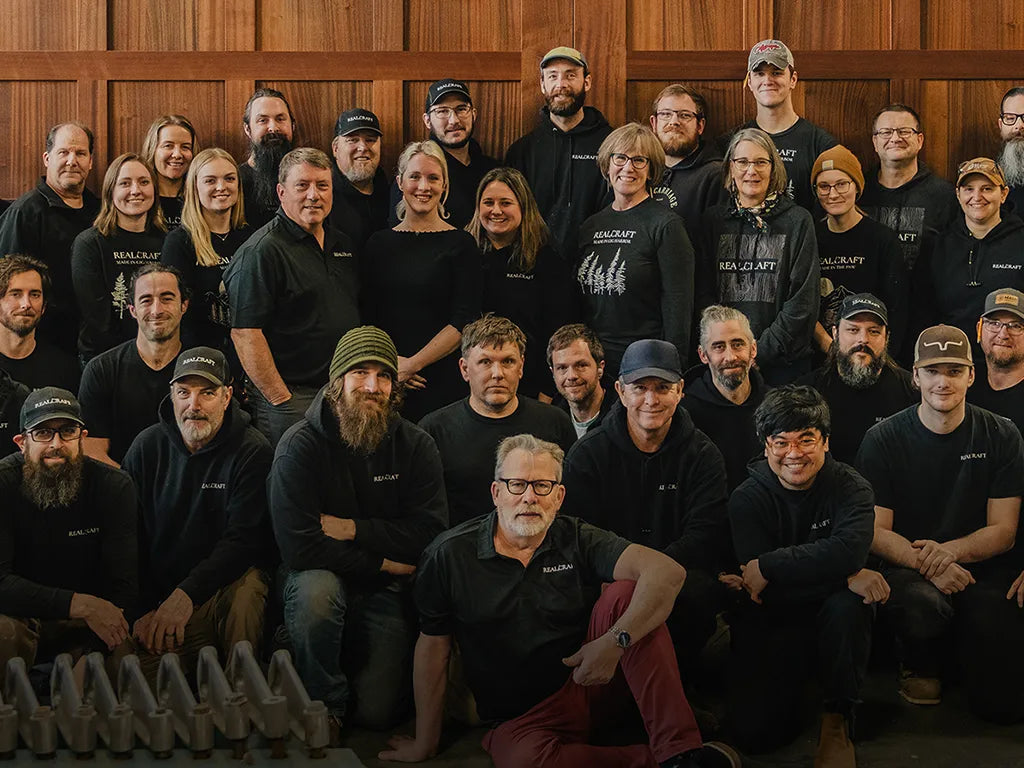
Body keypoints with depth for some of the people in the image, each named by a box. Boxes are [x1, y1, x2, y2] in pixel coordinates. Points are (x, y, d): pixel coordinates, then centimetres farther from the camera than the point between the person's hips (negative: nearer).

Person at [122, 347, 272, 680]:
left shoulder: (252, 451, -4)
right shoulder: (147, 446, 7)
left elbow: (244, 539, -12)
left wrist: (186, 596, -24)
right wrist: (145, 611, -4)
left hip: (226, 586, -1)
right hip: (156, 596, 2)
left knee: (247, 590, -36)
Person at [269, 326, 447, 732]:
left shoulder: (415, 446, -3)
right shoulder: (300, 446, -12)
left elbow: (431, 532, -11)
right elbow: (299, 547, -21)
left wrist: (352, 529, -18)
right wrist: (384, 563, -15)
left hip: (387, 592, 2)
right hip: (324, 578, -2)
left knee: (379, 712, -10)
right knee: (314, 588, -38)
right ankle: (325, 705, -14)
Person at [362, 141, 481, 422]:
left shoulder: (460, 244, 0)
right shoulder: (379, 243, 11)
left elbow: (465, 321, -7)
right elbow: (367, 316, 7)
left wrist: (412, 364, -12)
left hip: (442, 380, -3)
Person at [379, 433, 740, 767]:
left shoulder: (576, 539, -5)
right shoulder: (450, 554, -4)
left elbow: (668, 572, -20)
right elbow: (433, 646, 3)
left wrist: (615, 641, -34)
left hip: (591, 683, 1)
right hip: (520, 719, -1)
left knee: (628, 593, -23)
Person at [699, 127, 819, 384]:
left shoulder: (798, 221, 2)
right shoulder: (713, 219, 10)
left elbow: (802, 301, -4)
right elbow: (703, 292, 7)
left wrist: (761, 352, -11)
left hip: (783, 362, -2)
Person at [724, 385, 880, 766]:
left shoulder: (850, 488, -6)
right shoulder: (747, 500, -7)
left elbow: (849, 549, -29)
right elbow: (765, 595, -19)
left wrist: (770, 567, -27)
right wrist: (846, 577, -28)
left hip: (832, 620, 0)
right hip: (770, 628, 0)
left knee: (850, 604, -35)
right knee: (754, 731, -21)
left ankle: (838, 718, -13)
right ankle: (794, 688, 16)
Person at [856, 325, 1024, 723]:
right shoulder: (883, 439, -1)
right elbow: (876, 531, -4)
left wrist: (949, 551, -20)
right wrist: (925, 563, -24)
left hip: (982, 567, 1)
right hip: (908, 566, -1)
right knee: (921, 607, -38)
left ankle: (965, 649, 22)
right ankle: (920, 663, 1)